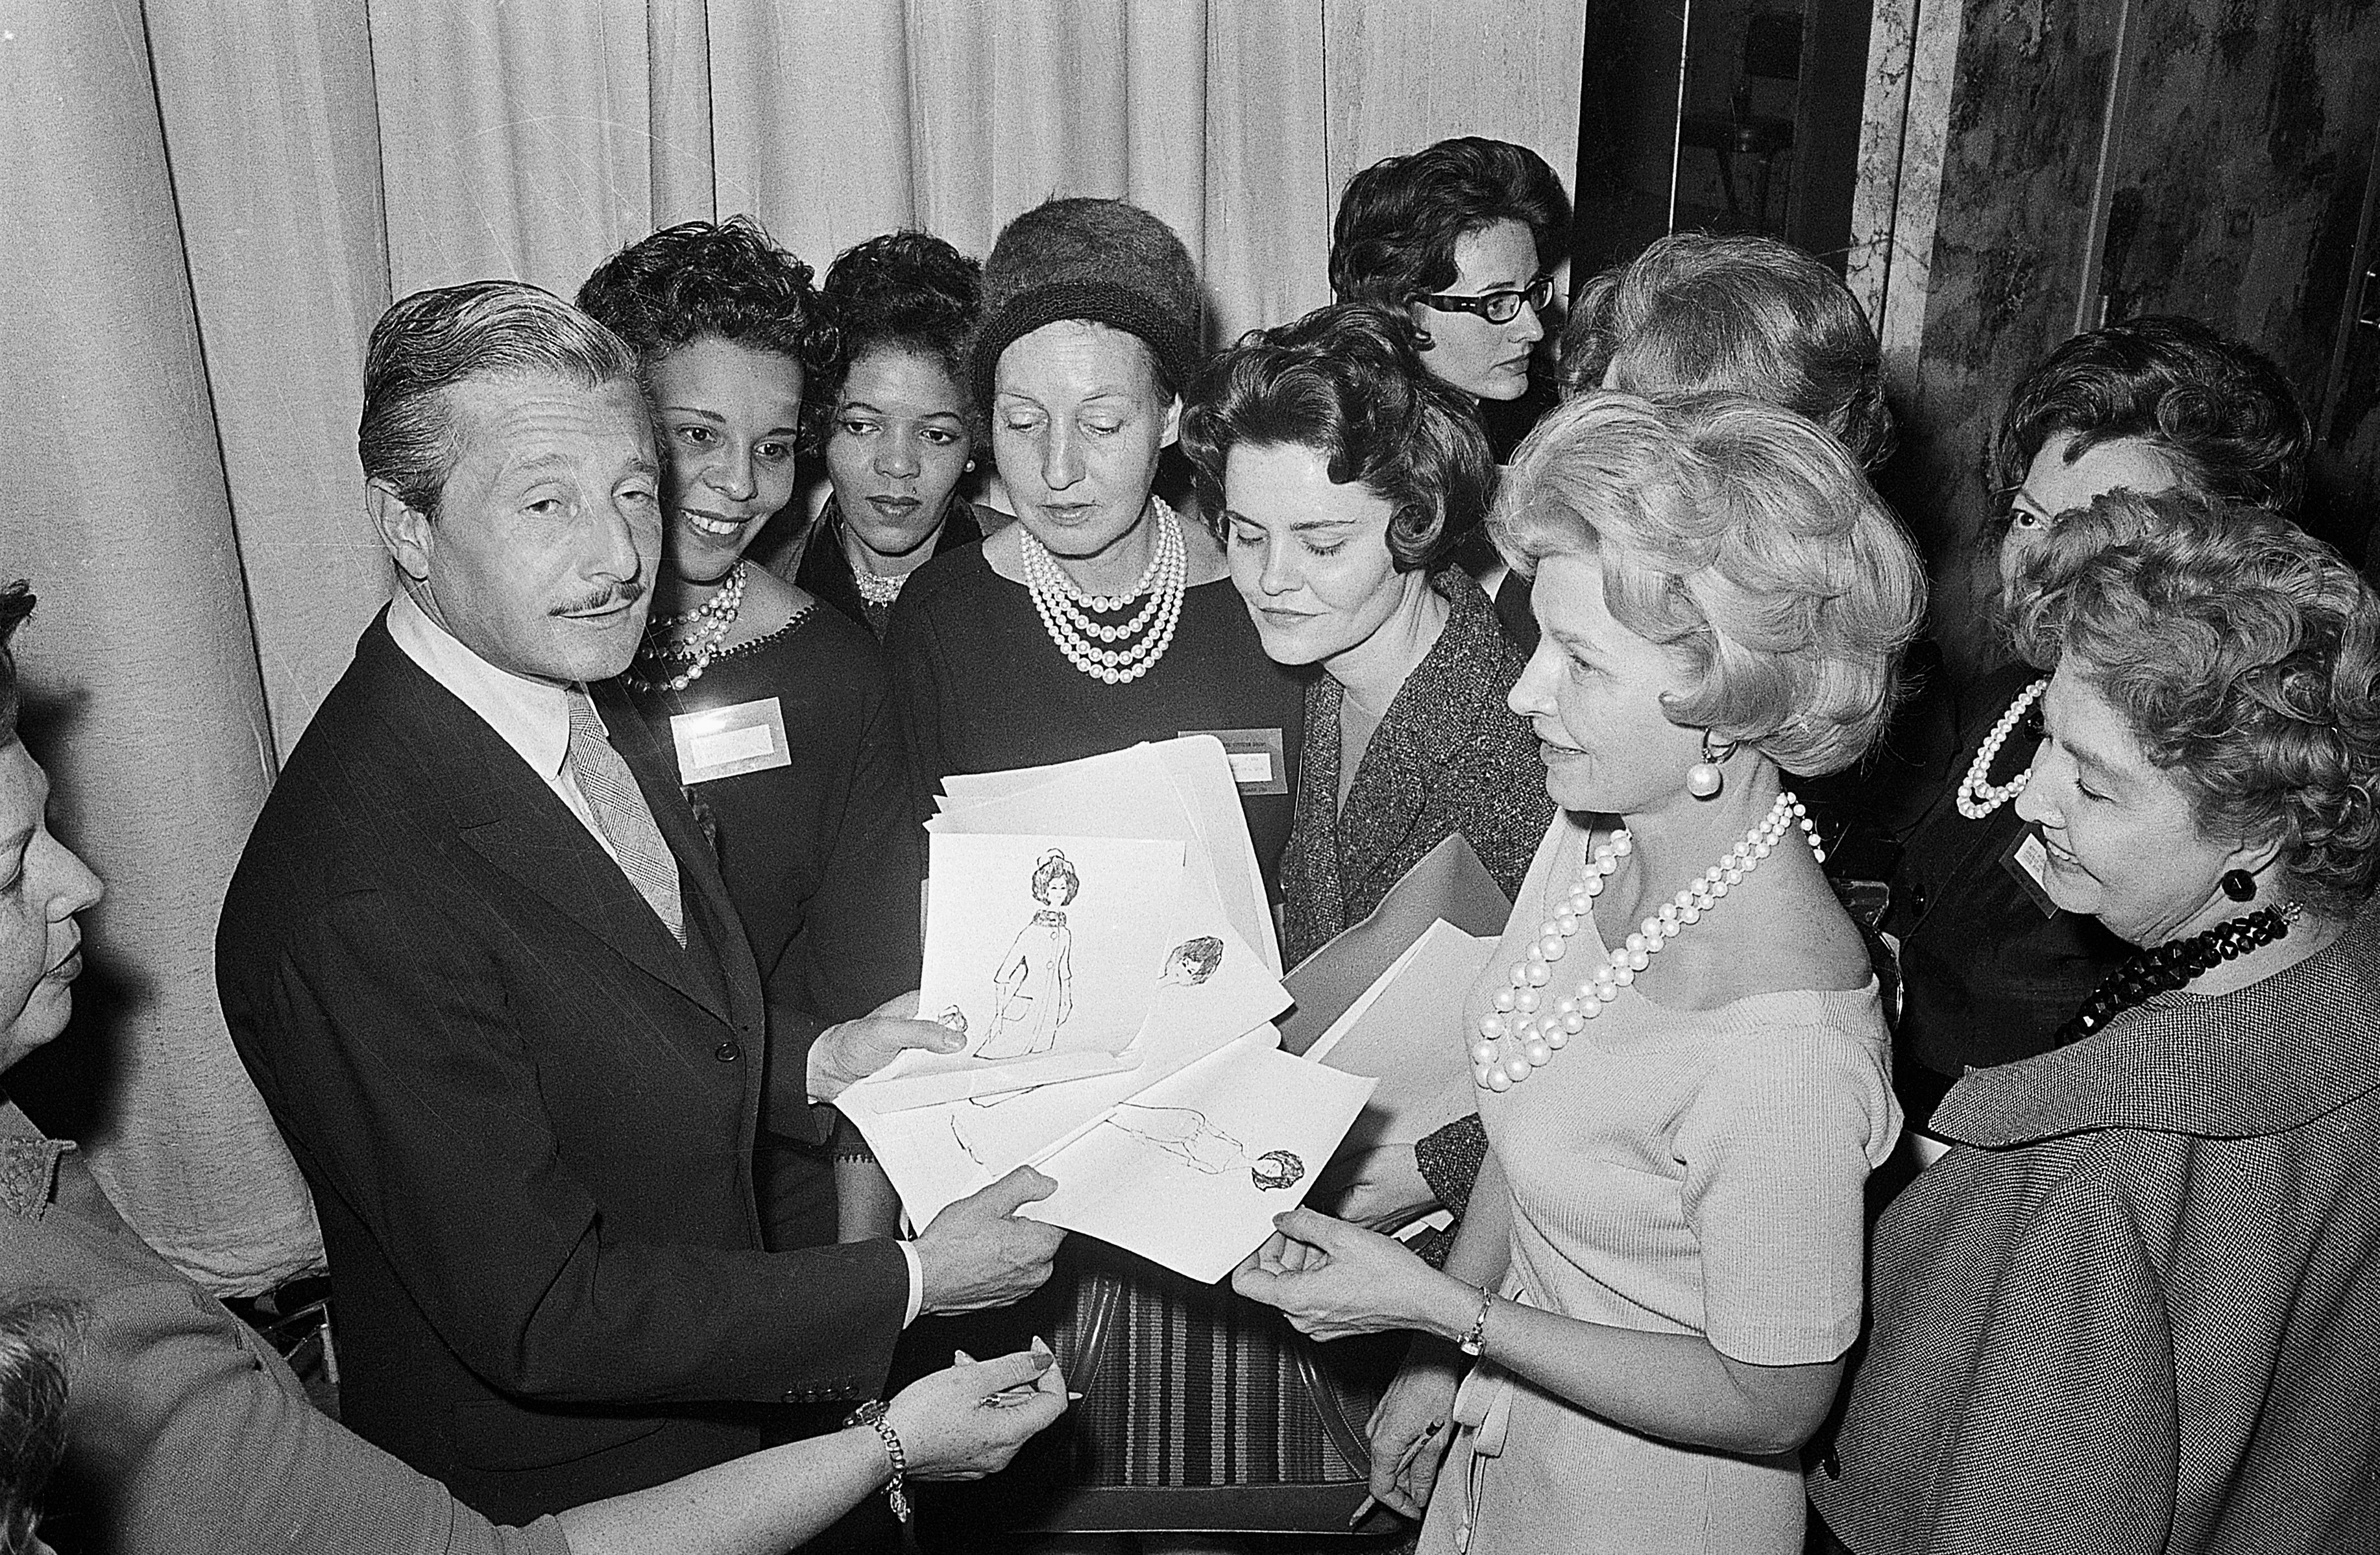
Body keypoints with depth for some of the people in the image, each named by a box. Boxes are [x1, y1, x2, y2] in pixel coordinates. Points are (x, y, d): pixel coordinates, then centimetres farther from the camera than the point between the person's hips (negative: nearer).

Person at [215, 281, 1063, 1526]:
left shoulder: (589, 708, -5)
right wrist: (912, 1283, -23)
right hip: (543, 1500, -7)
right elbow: (540, 1317, -27)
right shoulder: (355, 905, -32)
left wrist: (808, 1064, -6)